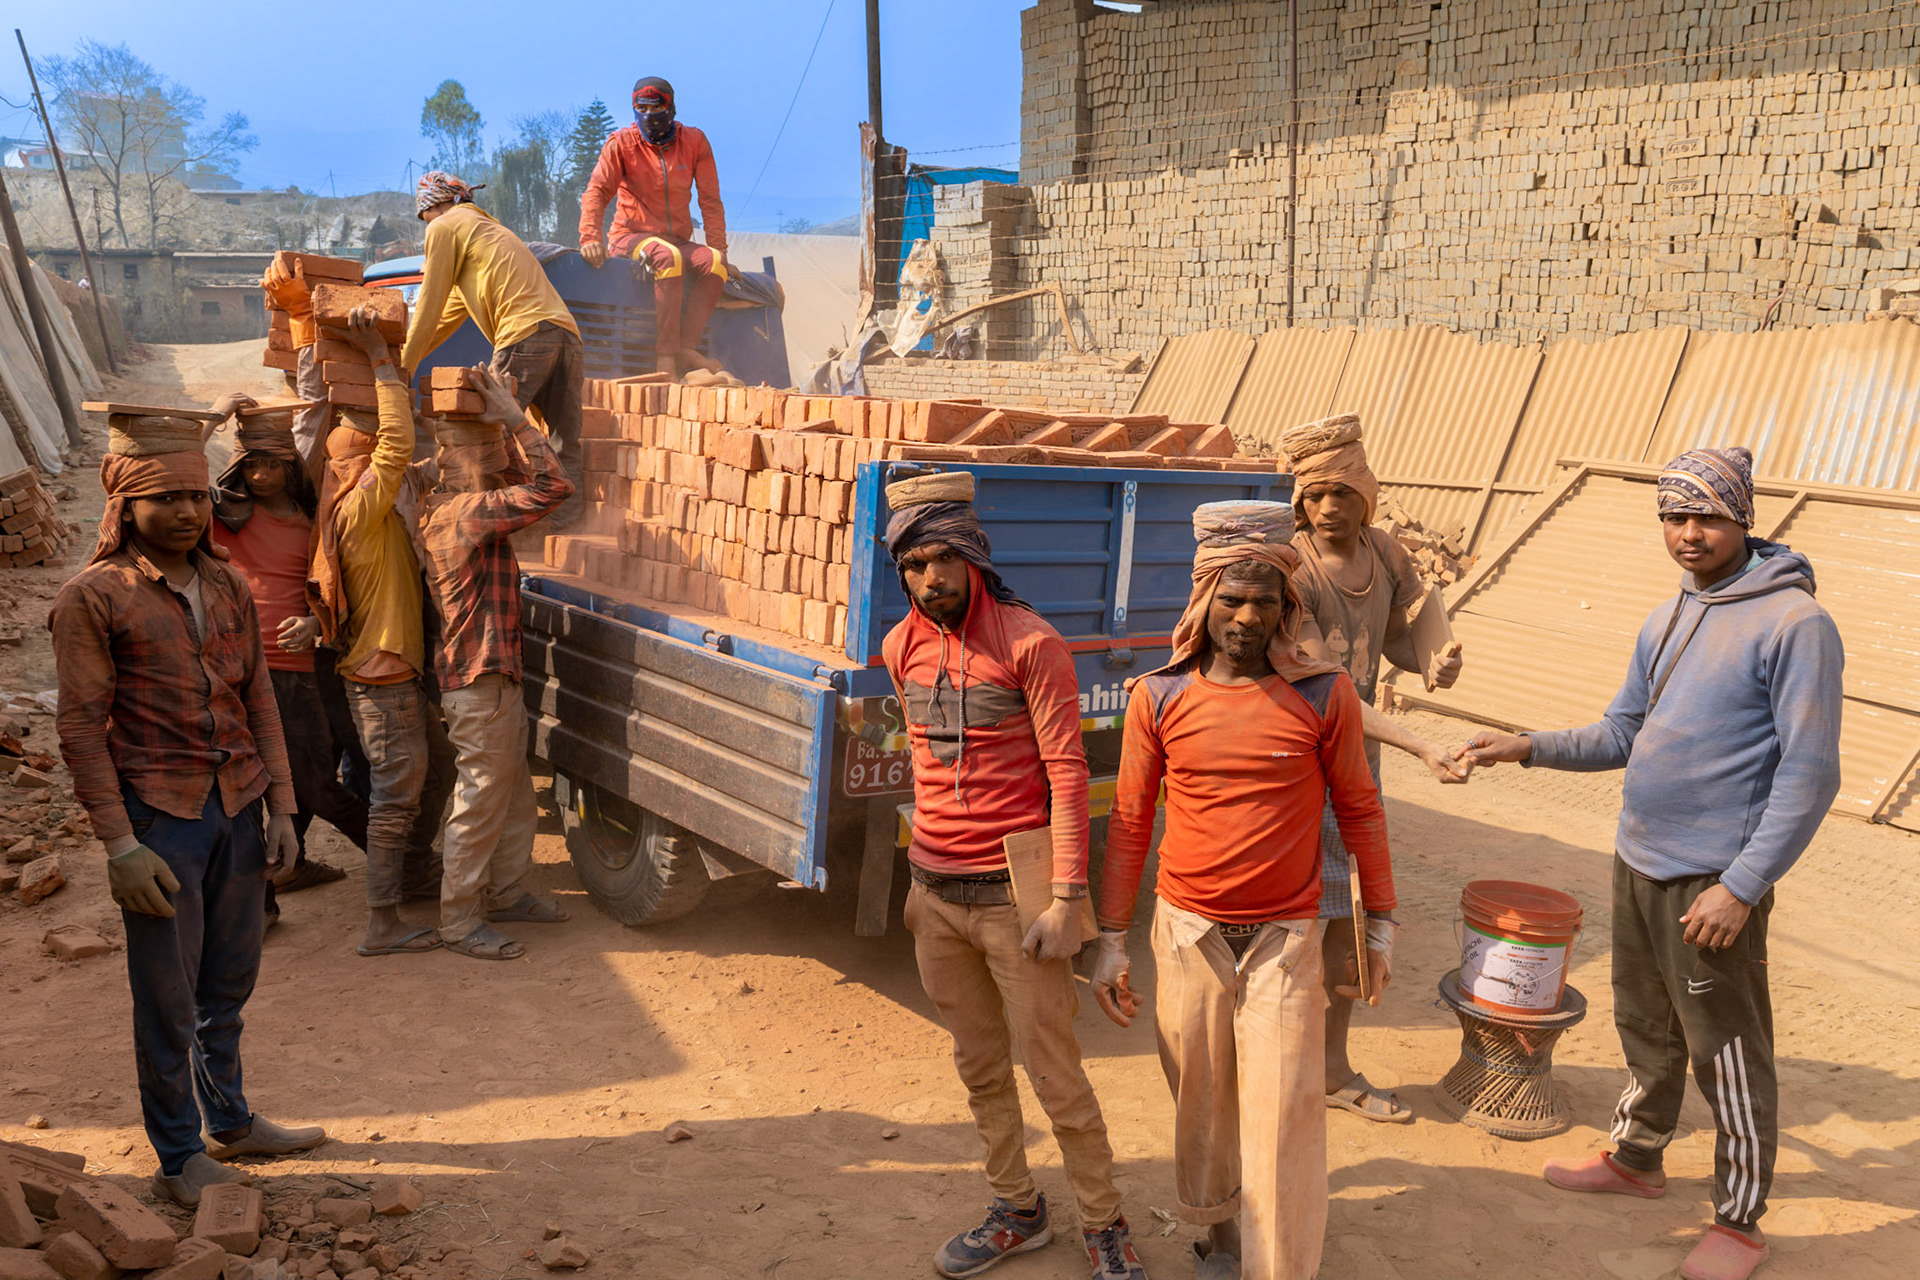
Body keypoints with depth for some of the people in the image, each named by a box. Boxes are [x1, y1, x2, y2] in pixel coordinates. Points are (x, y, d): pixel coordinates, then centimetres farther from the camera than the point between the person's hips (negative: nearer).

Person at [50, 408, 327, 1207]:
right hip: (160, 817, -5)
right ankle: (179, 1158, 19)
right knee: (169, 996, 5)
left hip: (239, 810, 5)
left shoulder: (228, 587, 9)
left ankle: (230, 1122, 33)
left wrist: (280, 806, 9)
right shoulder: (93, 598, -8)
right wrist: (120, 847, -14)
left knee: (229, 983, 16)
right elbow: (82, 729, -10)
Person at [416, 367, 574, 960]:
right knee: (480, 802, 0)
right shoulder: (463, 511, -21)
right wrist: (514, 416, -21)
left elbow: (524, 483, 21)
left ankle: (505, 892, 34)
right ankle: (459, 922, 11)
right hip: (478, 685, -10)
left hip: (496, 676, 10)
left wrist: (505, 415, 7)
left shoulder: (453, 507, 10)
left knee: (514, 794, 20)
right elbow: (550, 487, -29)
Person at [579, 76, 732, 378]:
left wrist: (718, 249, -2)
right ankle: (665, 355, -41)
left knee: (714, 261, -29)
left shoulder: (694, 142, 5)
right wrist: (590, 237, -23)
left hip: (677, 240, 3)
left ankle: (687, 347, -36)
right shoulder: (621, 143, 0)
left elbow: (710, 200, 6)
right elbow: (597, 191, -7)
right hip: (631, 236, -3)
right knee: (668, 257, -37)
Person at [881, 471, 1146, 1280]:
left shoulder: (1030, 644, -13)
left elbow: (1067, 773, -13)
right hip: (936, 895, 6)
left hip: (1012, 896, -6)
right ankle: (1017, 1212, 33)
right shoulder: (903, 649, 6)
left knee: (1054, 1073, 2)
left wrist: (1066, 898, -17)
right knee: (979, 1067, 16)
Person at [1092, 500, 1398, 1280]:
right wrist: (1110, 940, 4)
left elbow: (1359, 810, 4)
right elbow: (1129, 822, 3)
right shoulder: (1158, 698, -4)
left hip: (1284, 938, -2)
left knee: (1282, 1114, -1)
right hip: (1188, 933, 2)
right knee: (1202, 1101, 15)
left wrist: (1380, 925, 7)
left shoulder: (1323, 695, -7)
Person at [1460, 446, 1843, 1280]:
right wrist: (1528, 747, 3)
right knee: (1647, 1030, 21)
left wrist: (1742, 885, -19)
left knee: (1727, 1054, 4)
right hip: (1638, 865, 7)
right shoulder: (1663, 625, 10)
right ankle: (1634, 1159, 39)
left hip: (1714, 884, -7)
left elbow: (1810, 772, -16)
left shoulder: (1793, 623, -14)